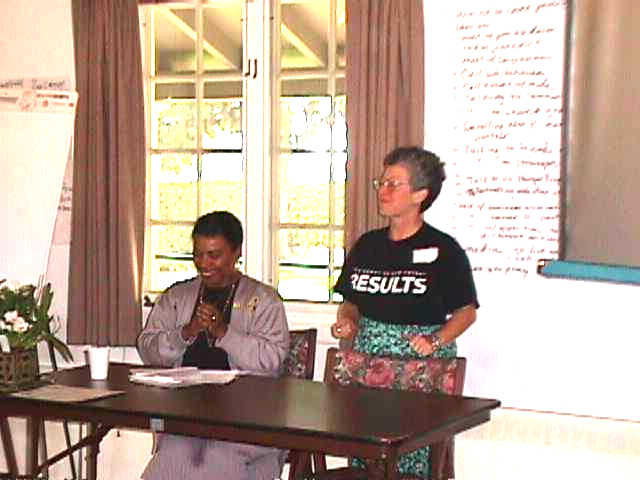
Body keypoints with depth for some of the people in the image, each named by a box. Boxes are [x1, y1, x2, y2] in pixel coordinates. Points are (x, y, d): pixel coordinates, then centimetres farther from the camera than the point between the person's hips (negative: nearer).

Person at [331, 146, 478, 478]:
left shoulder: (443, 250, -2)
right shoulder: (367, 245, 13)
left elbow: (467, 311, 0)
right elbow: (351, 302, 20)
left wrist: (436, 341, -14)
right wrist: (346, 323, 0)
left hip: (421, 364, -4)